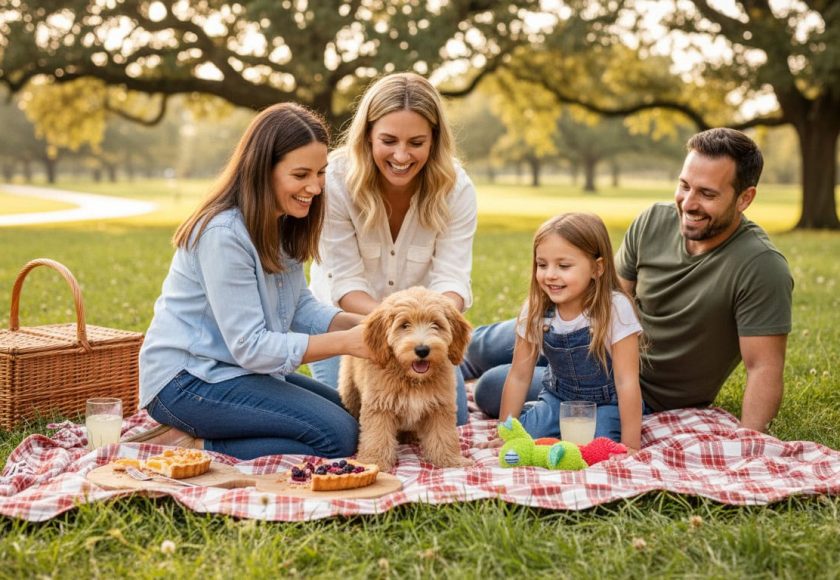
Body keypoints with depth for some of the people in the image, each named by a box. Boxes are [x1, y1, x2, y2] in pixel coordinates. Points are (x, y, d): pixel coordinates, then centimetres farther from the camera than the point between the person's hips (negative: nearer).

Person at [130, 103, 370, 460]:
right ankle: (191, 449, -9)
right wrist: (346, 342, -27)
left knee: (355, 414, 9)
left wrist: (361, 323, -14)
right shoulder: (224, 234, -23)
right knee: (339, 436, -18)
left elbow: (301, 307, 5)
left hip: (235, 370, 10)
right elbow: (249, 347, -24)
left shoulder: (283, 224, 6)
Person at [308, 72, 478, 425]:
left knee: (451, 420, -4)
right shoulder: (335, 181, -26)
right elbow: (346, 283, -25)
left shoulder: (456, 188, -20)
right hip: (348, 316, -1)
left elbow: (450, 278, -23)